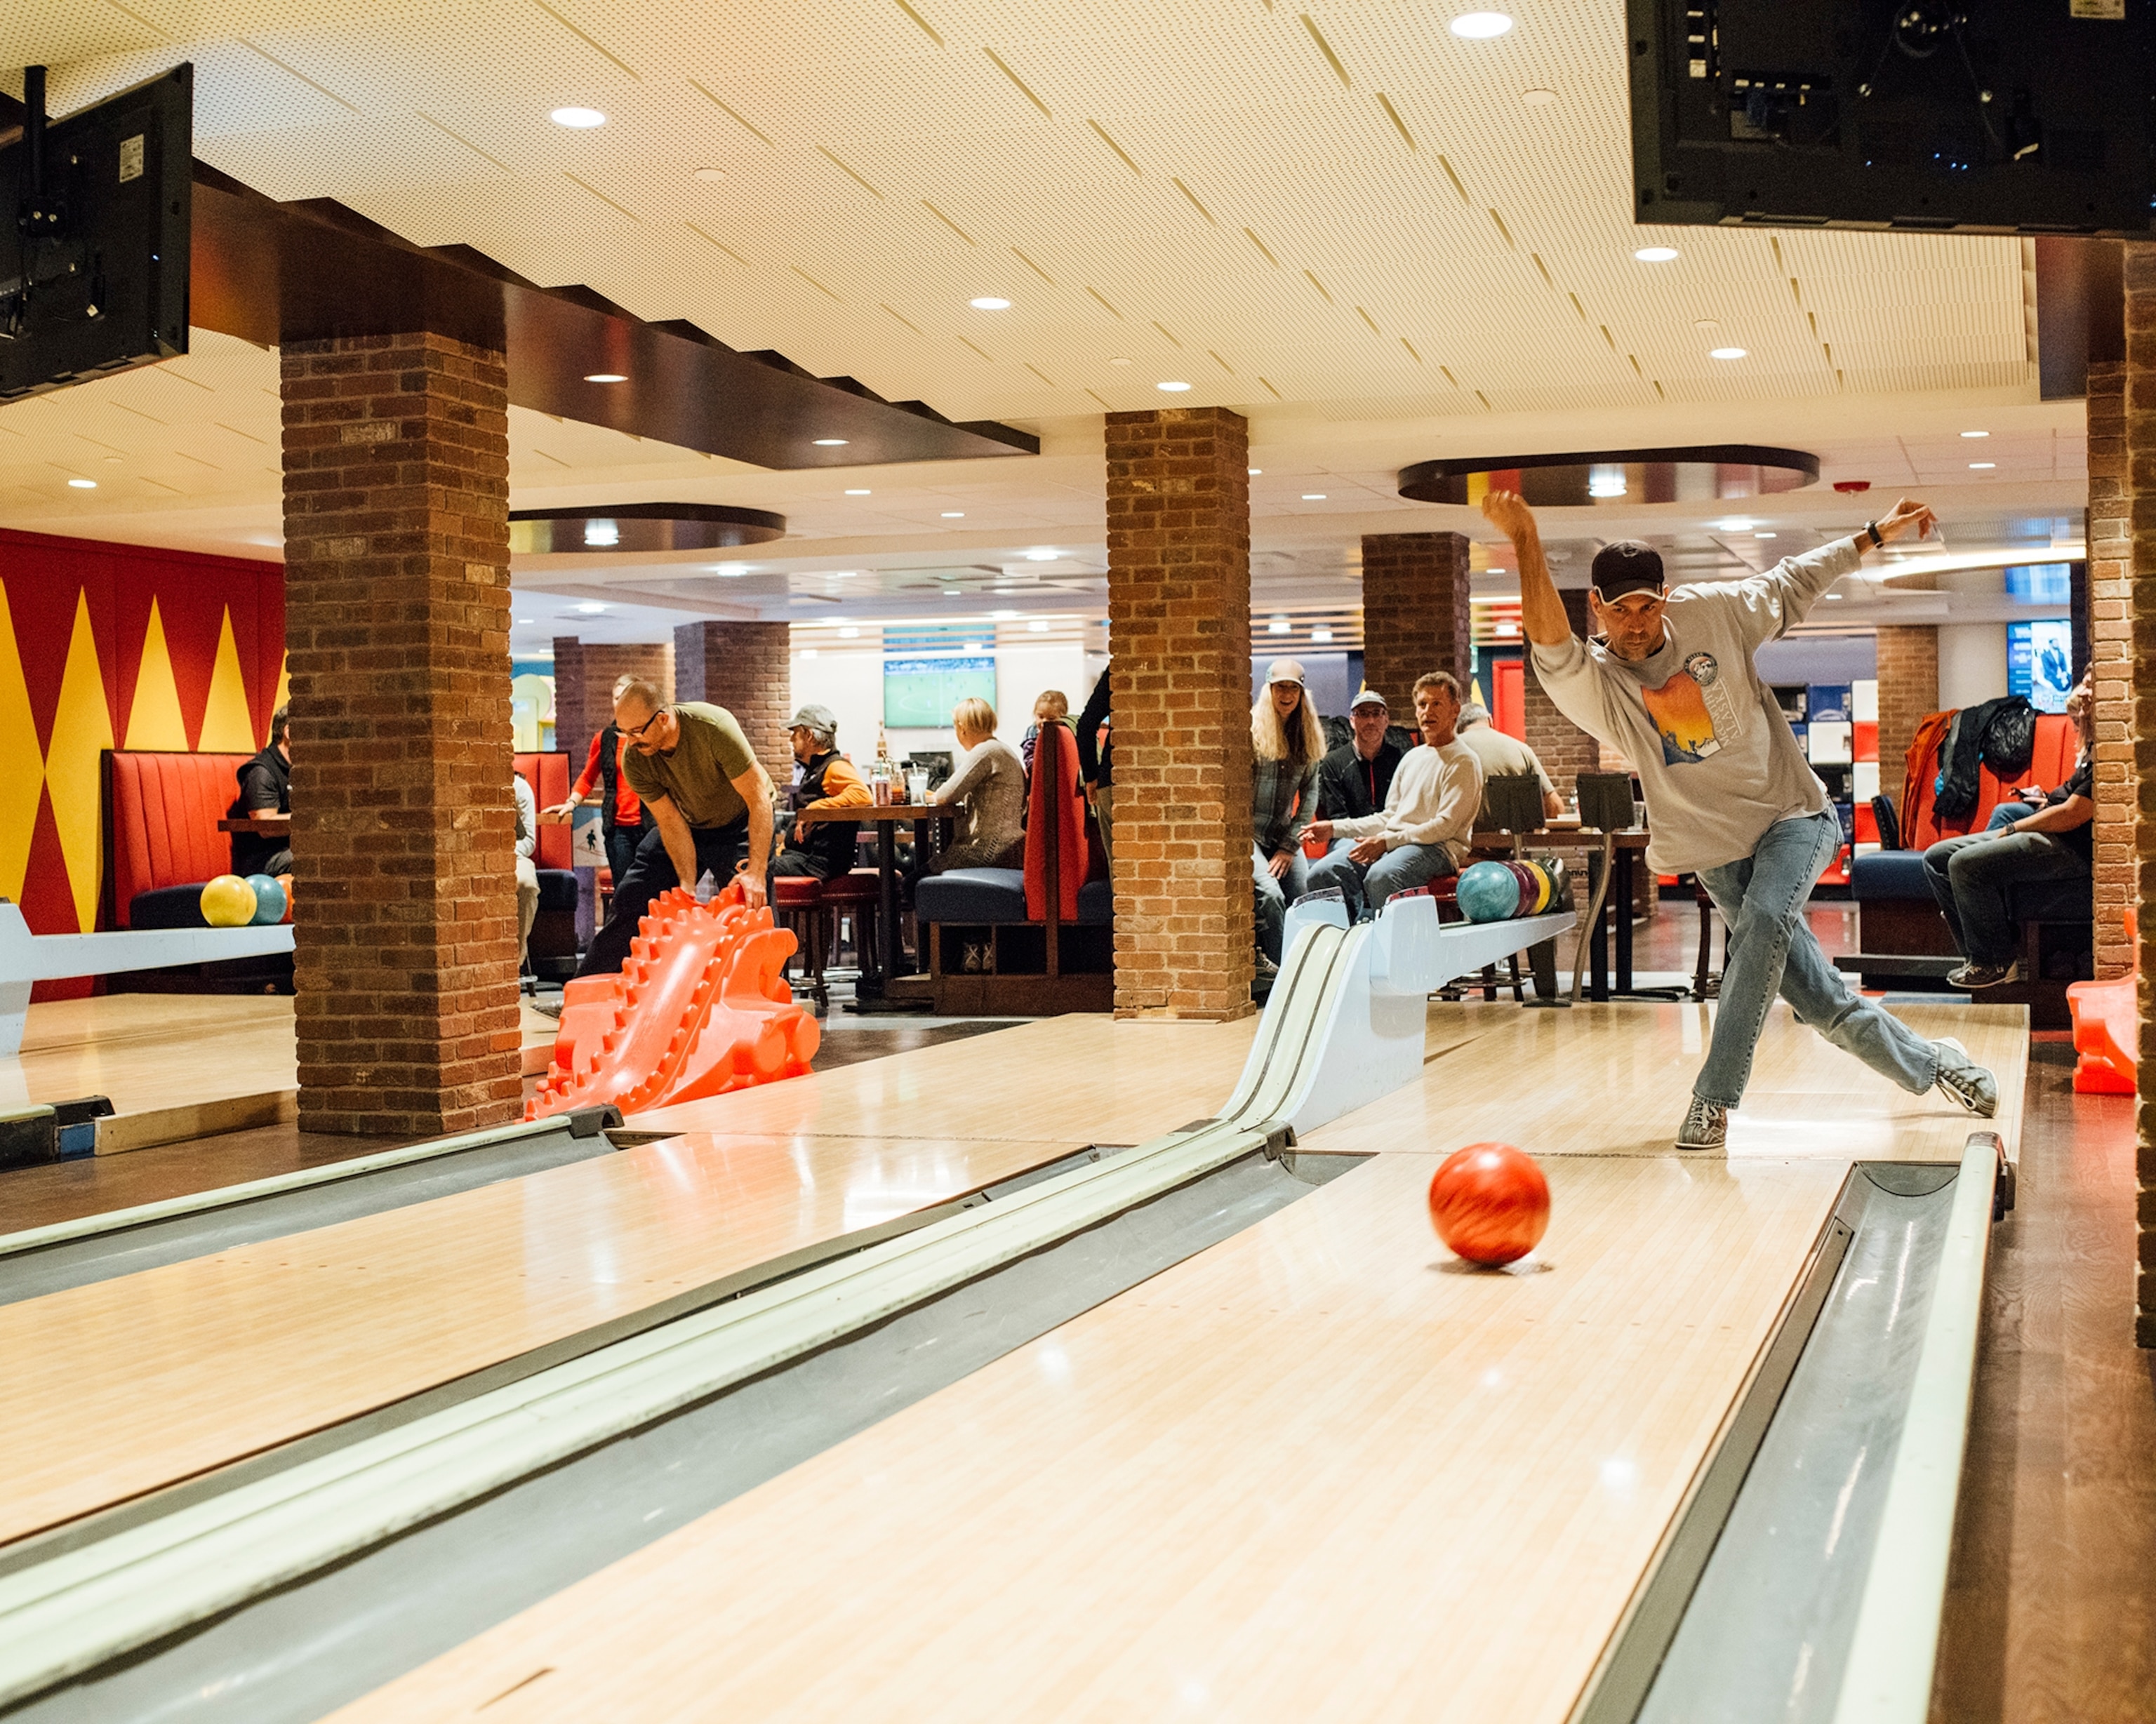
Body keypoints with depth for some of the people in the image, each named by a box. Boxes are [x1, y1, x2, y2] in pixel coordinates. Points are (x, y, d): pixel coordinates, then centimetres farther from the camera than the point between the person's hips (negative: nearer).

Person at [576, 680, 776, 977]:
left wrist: (756, 874, -38)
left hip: (739, 822, -4)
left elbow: (759, 799, -33)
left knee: (751, 909, -18)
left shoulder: (713, 727, -35)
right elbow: (672, 823, -15)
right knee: (630, 900, -1)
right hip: (687, 824, 4)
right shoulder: (635, 762, -21)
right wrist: (687, 886, -25)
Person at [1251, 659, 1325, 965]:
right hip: (1247, 833, -5)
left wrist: (1290, 845, -3)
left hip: (1283, 836, 5)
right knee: (1270, 895, -26)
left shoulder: (1307, 737, 9)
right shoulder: (1251, 729, -7)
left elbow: (1310, 793, 8)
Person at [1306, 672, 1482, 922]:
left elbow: (1446, 825, -12)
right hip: (1391, 842, 8)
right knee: (1324, 873, -17)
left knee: (1381, 876, -40)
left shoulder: (1463, 761, -1)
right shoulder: (1412, 758, 25)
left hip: (1437, 848, -8)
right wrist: (1336, 828, 14)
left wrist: (1387, 841, -19)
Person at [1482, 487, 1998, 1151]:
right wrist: (1525, 539, -47)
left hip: (1793, 812, 0)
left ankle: (1713, 1099, -22)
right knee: (1824, 1004, -1)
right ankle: (1933, 1064, 25)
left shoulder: (1709, 611, -4)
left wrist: (1874, 536, 15)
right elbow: (1549, 641, -36)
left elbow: (1790, 586, 13)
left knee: (1764, 921, -30)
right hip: (1716, 847, 0)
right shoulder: (1592, 682, -14)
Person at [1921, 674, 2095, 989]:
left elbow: (2073, 815, -20)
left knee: (1966, 863, -26)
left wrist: (2012, 829, -9)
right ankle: (1977, 951, 1)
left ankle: (1995, 962, -12)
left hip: (2072, 848, -11)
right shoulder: (2093, 747, 18)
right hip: (2051, 837, 11)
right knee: (1936, 858, 4)